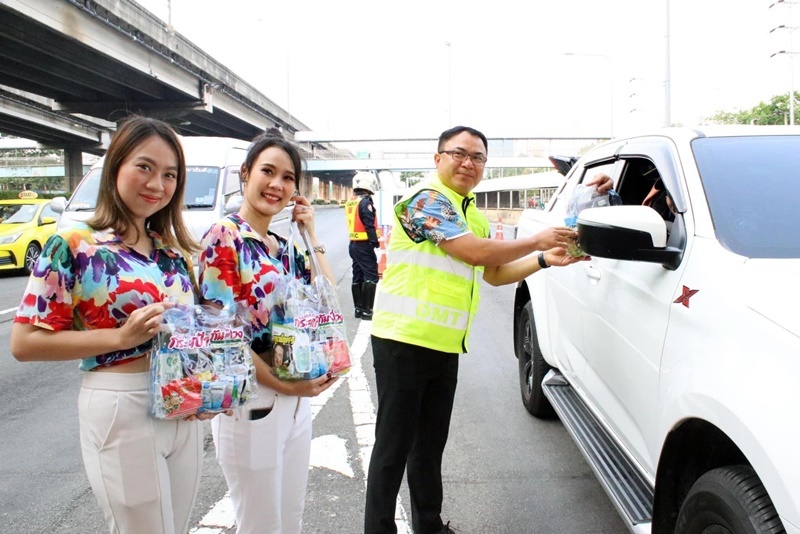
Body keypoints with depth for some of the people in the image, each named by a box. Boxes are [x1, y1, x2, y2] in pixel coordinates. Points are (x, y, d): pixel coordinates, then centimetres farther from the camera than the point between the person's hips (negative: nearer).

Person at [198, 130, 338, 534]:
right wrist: (283, 384, -16)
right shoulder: (224, 236, -12)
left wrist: (310, 235, 3)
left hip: (296, 399, 7)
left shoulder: (284, 248, 10)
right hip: (252, 401, -7)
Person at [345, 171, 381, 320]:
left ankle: (358, 308, 19)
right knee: (371, 277, -7)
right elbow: (370, 226, -20)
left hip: (354, 244, 9)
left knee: (357, 276, 13)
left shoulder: (350, 203, 12)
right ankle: (366, 310, -8)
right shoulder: (365, 202, -15)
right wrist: (375, 242, -18)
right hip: (364, 245, -9)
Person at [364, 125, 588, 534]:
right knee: (394, 448, 1)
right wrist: (538, 241, -8)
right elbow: (475, 253, -20)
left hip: (445, 346, 8)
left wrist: (545, 260, 8)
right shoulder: (427, 199, -11)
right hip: (403, 341, -8)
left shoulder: (474, 216, 18)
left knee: (430, 445, 18)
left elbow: (494, 273, 21)